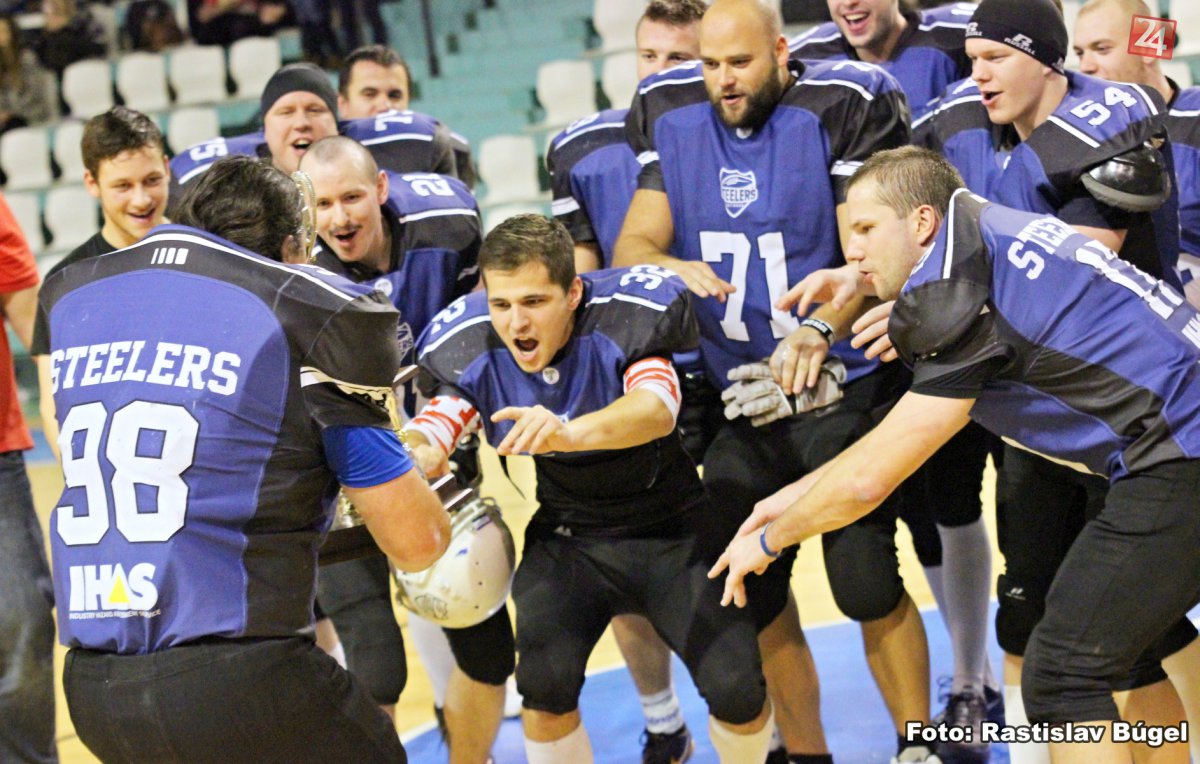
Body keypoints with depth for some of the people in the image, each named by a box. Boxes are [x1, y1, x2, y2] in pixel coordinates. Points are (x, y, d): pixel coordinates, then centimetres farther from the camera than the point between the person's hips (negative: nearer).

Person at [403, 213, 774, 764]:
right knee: (543, 681, -23)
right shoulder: (471, 348, -13)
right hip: (569, 539, 2)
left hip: (673, 532, -2)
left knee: (736, 690, -15)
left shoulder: (626, 317, -24)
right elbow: (426, 445, -21)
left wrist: (568, 432, -62)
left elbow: (658, 408, -42)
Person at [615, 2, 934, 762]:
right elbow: (633, 244, -2)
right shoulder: (671, 116, 2)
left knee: (865, 579, -11)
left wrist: (821, 330, -36)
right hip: (735, 395, 5)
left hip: (841, 389, -4)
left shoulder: (844, 108, -12)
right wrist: (669, 268, -25)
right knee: (753, 595, 8)